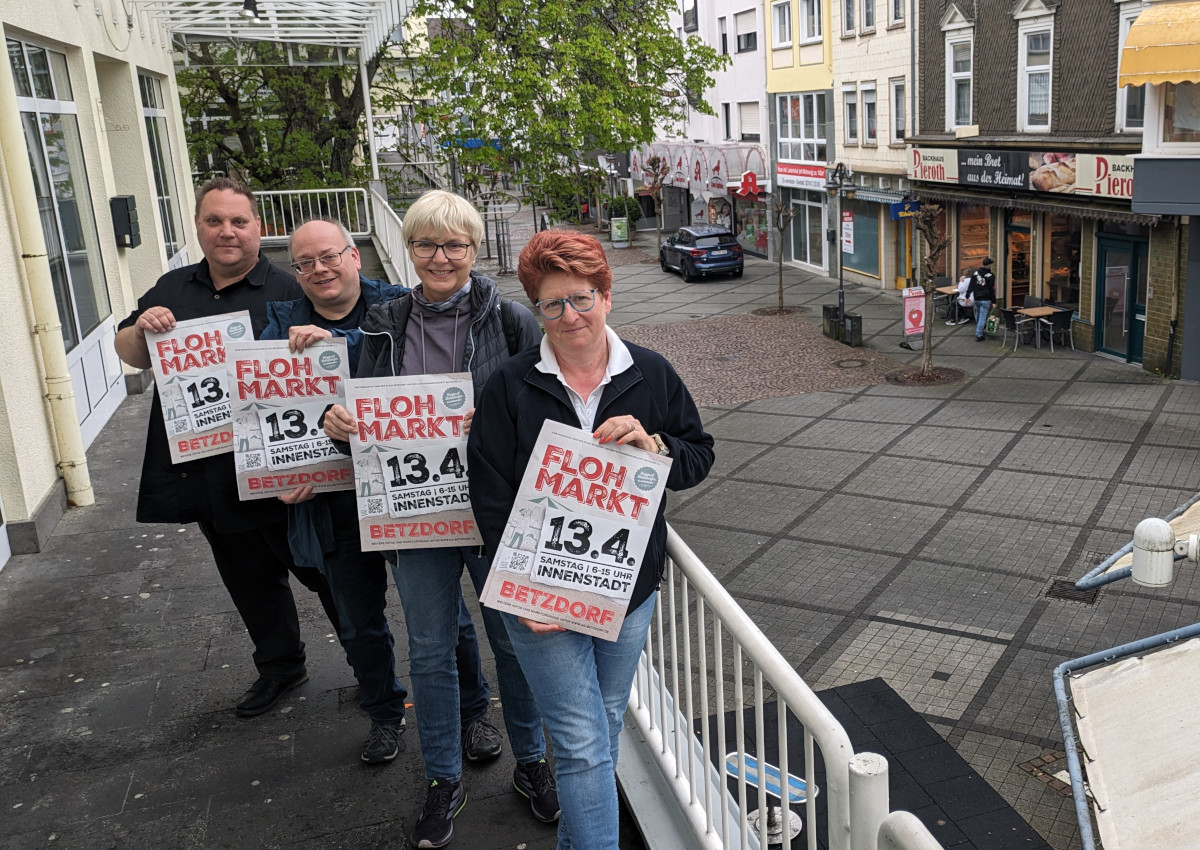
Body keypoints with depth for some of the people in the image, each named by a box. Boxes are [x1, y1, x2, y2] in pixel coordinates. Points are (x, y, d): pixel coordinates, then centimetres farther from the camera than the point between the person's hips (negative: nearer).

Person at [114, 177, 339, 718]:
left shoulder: (286, 292, -7)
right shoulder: (172, 289, 11)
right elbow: (129, 356, 15)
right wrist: (142, 329, -8)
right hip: (204, 475, 6)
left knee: (324, 572, 5)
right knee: (249, 578, 20)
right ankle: (280, 667, 40)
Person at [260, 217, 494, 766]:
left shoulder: (397, 306, -2)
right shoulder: (282, 323, 6)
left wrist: (336, 340, -30)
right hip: (333, 502, 3)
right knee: (359, 623, 16)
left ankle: (473, 712, 31)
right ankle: (384, 715, 40)